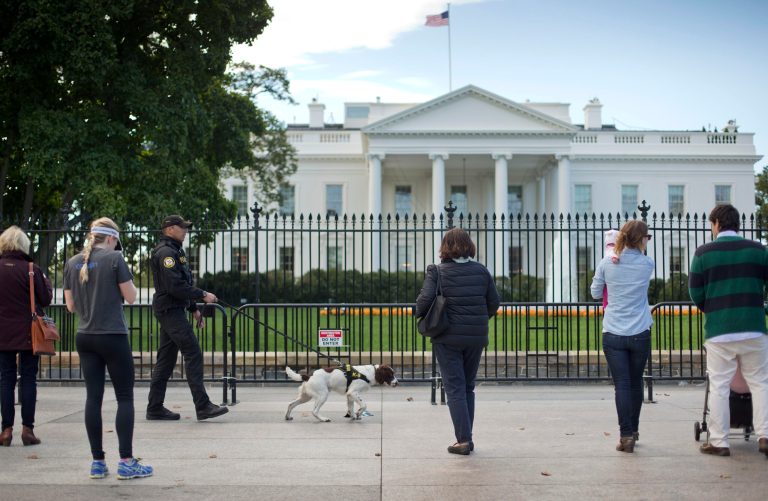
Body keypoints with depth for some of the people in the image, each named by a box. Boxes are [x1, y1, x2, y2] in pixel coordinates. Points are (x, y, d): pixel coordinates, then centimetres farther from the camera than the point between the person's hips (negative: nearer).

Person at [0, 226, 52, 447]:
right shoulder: (31, 269, -11)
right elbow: (45, 300, -5)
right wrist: (46, 281, 12)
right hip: (27, 333, -2)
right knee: (29, 378, 5)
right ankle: (27, 428, 4)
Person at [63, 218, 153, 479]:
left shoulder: (72, 263, 7)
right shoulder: (114, 259, -8)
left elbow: (71, 305, 11)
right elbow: (130, 297, -5)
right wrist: (128, 281, 12)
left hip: (84, 337, 5)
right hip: (113, 337, -5)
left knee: (93, 396, 7)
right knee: (125, 397, 2)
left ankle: (97, 462, 9)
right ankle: (126, 462, 0)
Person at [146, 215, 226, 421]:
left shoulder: (174, 251, 21)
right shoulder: (166, 252, -13)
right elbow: (175, 286, -22)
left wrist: (194, 308, 22)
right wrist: (202, 295, -16)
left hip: (172, 311, 11)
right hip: (170, 310, -11)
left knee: (166, 359, 10)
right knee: (193, 354, -13)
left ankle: (155, 408, 14)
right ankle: (203, 406, -14)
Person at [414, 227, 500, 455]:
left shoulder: (437, 271, -8)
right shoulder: (481, 270, 2)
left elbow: (425, 299, -17)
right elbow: (494, 303, 4)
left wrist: (419, 314, 3)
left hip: (448, 338, -3)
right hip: (476, 337, 3)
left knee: (455, 388, 2)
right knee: (468, 387, 16)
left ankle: (463, 439, -4)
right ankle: (466, 438, 18)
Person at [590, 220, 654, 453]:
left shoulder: (607, 263, -3)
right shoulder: (647, 264, -3)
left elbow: (595, 293, 10)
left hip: (613, 334, -1)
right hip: (640, 334, 1)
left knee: (621, 385, -2)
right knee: (636, 383, 15)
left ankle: (626, 435, -9)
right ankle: (633, 431, 30)